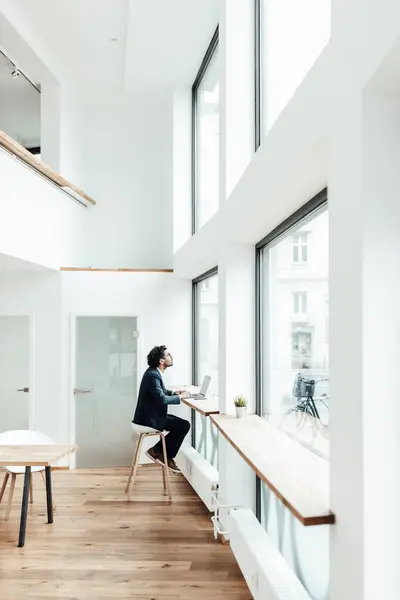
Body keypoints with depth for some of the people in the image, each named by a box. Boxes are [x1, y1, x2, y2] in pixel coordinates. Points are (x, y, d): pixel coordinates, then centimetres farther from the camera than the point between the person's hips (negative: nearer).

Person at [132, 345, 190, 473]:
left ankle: (158, 451, 13)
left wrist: (174, 392, 8)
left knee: (180, 424, 12)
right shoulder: (152, 375, -23)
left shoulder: (154, 372, 8)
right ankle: (162, 454, 3)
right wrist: (179, 397, -15)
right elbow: (162, 399, -30)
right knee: (184, 425, -10)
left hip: (152, 415, 10)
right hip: (150, 418, -10)